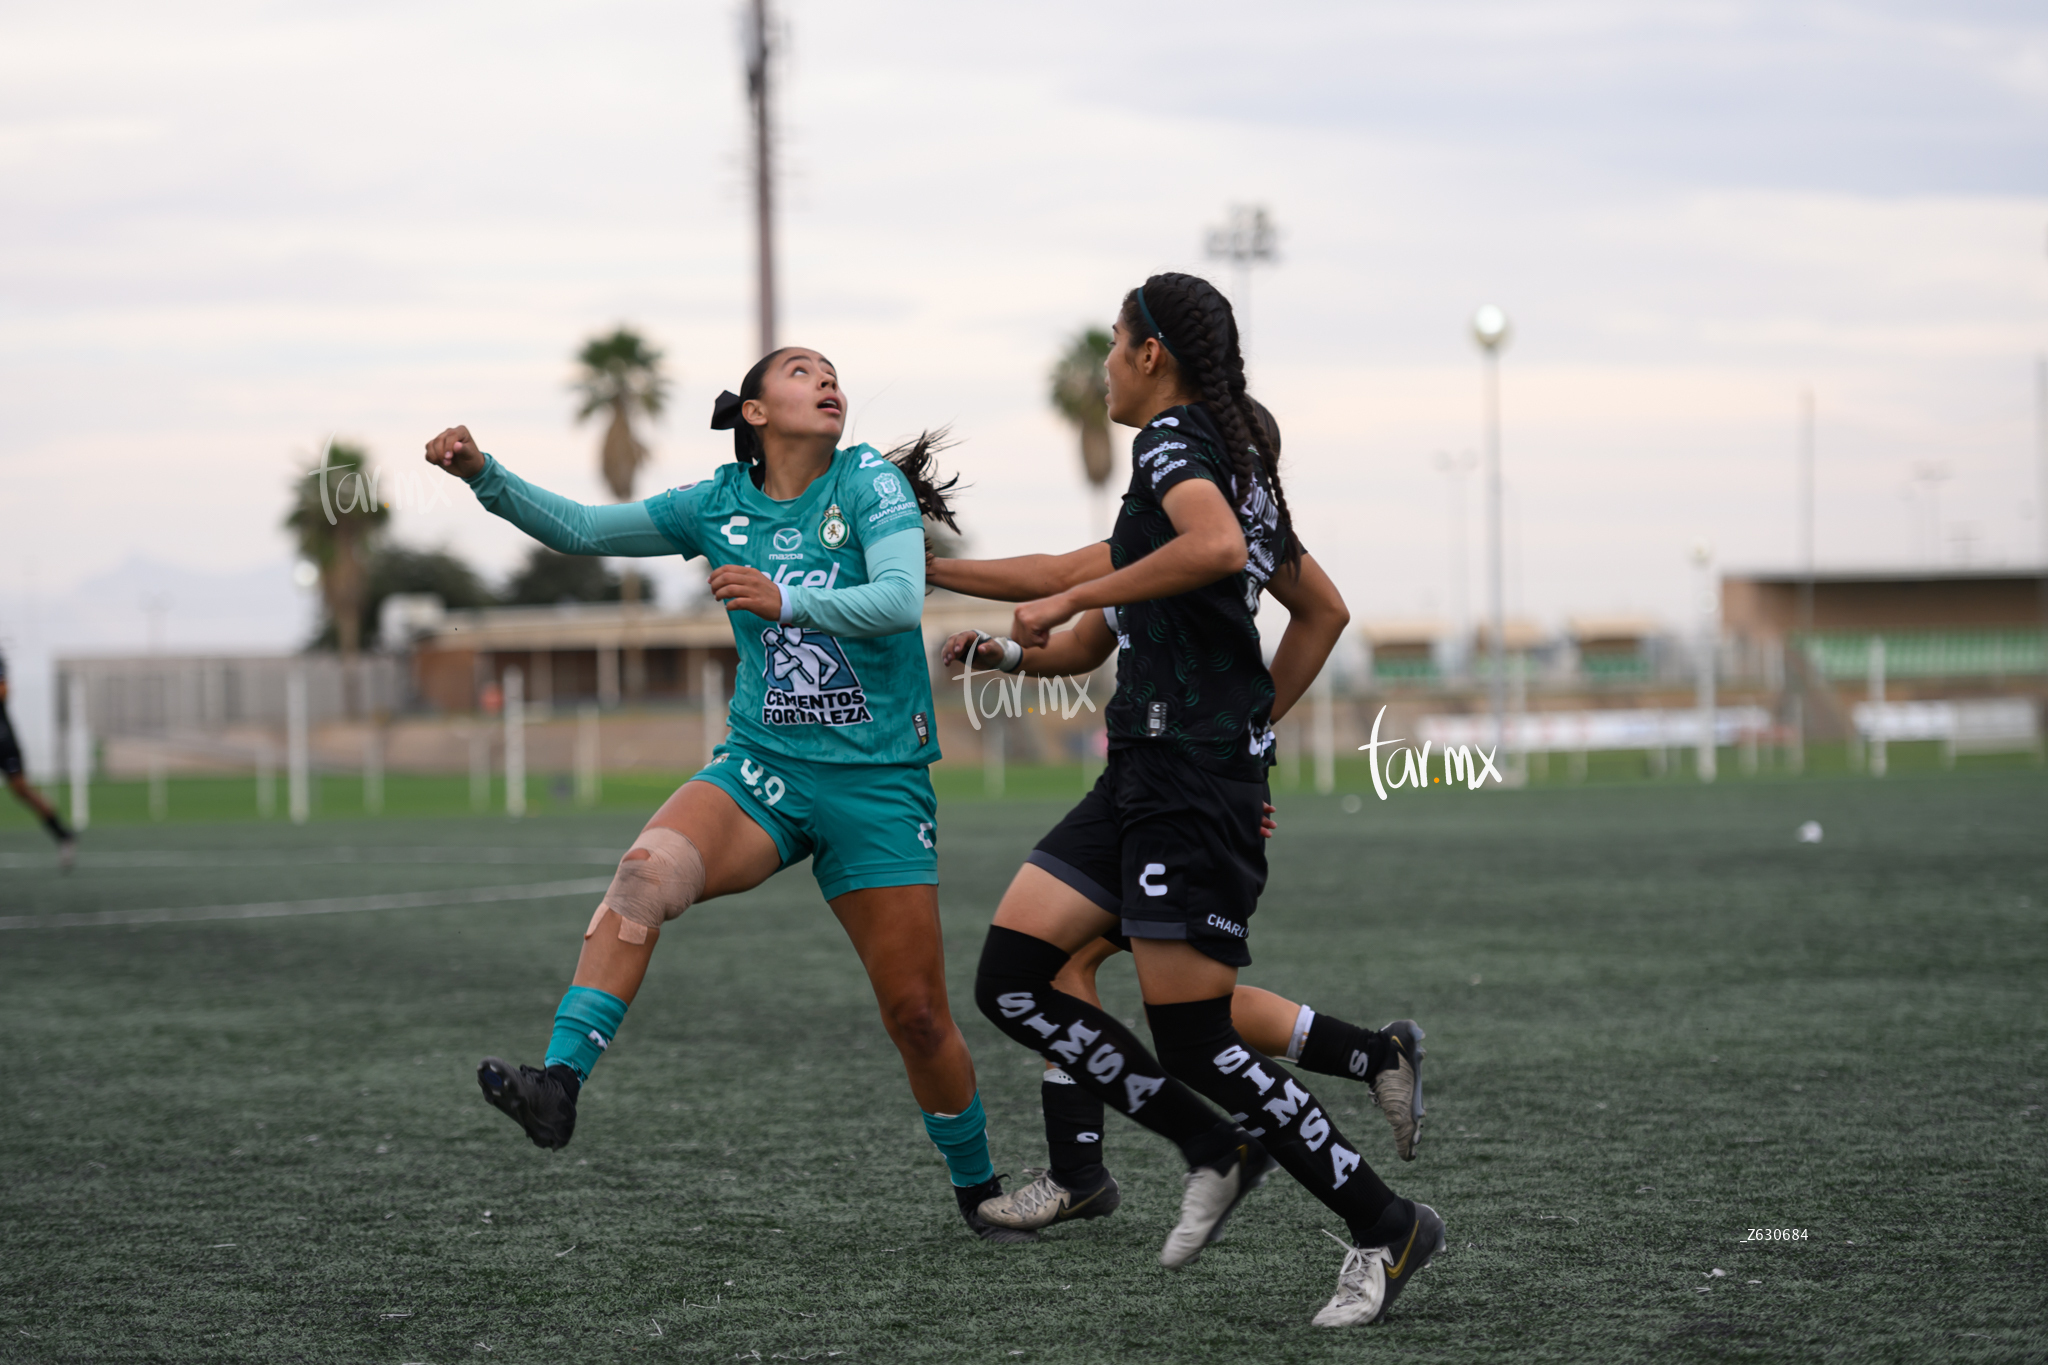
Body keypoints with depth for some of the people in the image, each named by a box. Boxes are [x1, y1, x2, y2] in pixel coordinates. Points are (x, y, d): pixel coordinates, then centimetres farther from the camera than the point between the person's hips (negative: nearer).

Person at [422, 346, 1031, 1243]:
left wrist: (788, 603, -33)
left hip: (879, 782, -2)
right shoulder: (720, 505, 7)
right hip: (763, 767, 2)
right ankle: (558, 1083, -38)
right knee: (646, 872, -30)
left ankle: (978, 1190, 24)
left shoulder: (872, 483, -3)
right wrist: (484, 475, -4)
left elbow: (901, 599, -19)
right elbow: (581, 530, 10)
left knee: (916, 1012, 1)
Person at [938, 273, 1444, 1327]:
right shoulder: (1239, 466, 21)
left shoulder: (1172, 440, -8)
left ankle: (1383, 1225, 2)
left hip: (1189, 776, -9)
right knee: (1010, 977, 3)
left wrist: (1070, 598, -22)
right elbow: (1323, 608, 29)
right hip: (1144, 775, 9)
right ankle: (1209, 1148, 8)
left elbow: (1216, 546, -30)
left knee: (1191, 1038, -7)